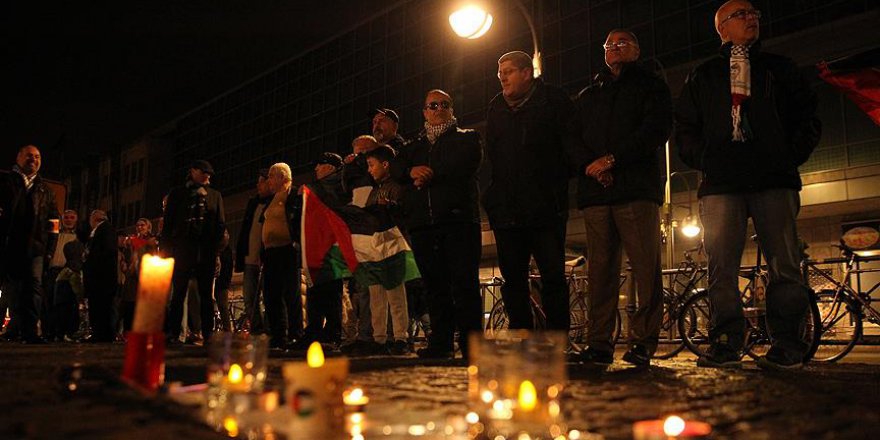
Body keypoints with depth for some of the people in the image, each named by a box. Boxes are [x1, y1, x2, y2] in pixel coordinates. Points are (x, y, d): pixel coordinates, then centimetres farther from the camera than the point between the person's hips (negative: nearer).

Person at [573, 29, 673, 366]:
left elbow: (657, 129, -1)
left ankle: (643, 342, -4)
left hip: (637, 189, -3)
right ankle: (600, 344, 1)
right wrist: (590, 166, -6)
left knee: (646, 268, -9)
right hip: (595, 192, 3)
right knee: (600, 271, -1)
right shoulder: (587, 96, 27)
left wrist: (611, 159, -11)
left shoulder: (650, 86, 15)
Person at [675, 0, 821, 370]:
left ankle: (786, 343, -1)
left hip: (775, 180, 0)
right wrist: (705, 160, 1)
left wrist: (791, 156, 3)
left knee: (784, 264, -6)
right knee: (721, 267, -7)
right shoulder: (703, 77, 21)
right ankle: (725, 343, -4)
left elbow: (808, 117, 18)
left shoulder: (779, 69, 23)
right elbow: (684, 129, 17)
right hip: (720, 184, 0)